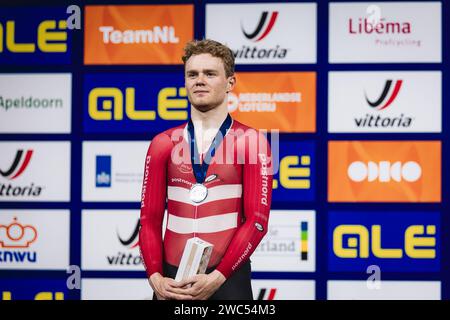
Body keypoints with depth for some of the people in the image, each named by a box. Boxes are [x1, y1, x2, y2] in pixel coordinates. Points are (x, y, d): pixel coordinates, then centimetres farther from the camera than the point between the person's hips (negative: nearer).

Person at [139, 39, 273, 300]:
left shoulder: (251, 142, -1)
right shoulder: (163, 144, 8)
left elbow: (257, 219, -6)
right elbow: (150, 218, 6)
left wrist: (217, 277, -14)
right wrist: (156, 278, -7)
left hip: (227, 278, -2)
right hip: (172, 279, 2)